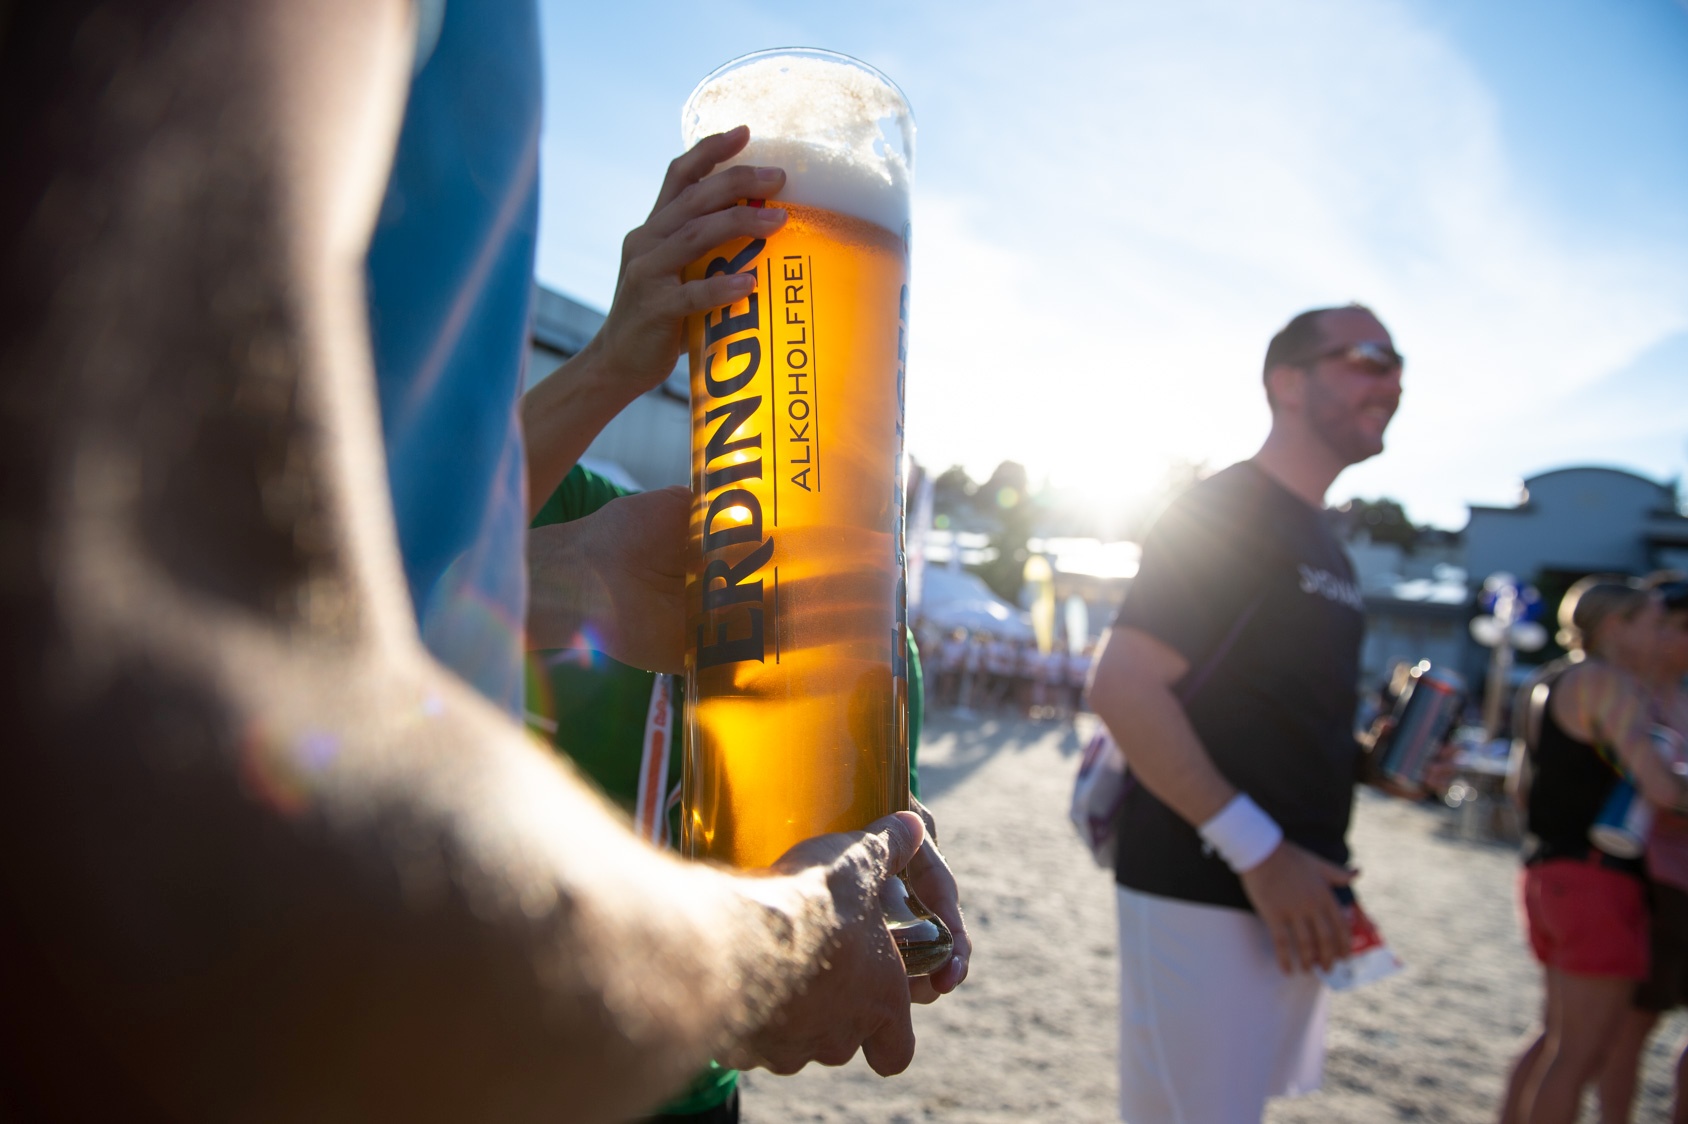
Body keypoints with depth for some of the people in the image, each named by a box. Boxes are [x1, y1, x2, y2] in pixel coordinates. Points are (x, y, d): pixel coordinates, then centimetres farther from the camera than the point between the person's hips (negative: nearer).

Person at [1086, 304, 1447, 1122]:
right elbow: (1122, 687, -22)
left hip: (1289, 899, 9)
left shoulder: (1324, 548, 16)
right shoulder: (1225, 512, -12)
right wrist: (1257, 851, -21)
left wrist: (1376, 762, 6)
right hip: (1201, 896, -9)